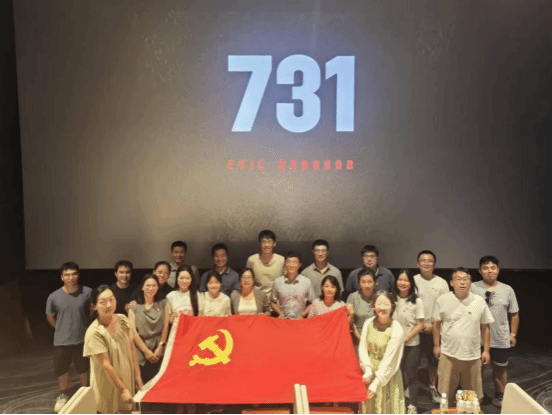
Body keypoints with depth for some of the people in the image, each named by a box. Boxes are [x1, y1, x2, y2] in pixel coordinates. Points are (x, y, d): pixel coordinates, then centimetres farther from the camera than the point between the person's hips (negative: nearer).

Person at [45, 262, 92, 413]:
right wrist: (62, 330, 8)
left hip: (82, 339, -1)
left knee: (83, 368, 19)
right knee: (61, 369, 17)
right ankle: (63, 395, 43)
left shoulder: (87, 292, -18)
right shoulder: (54, 297, -15)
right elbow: (50, 317, 3)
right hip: (62, 341, 1)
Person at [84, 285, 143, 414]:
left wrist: (137, 376, 2)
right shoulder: (94, 332, -23)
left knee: (130, 408, 18)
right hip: (108, 387, -5)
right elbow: (106, 365, -21)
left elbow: (132, 349, 2)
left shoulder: (123, 320, -7)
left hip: (128, 380, 5)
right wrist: (122, 390, -17)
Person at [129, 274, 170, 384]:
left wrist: (160, 347, -4)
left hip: (159, 351, 1)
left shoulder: (163, 304, 11)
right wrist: (146, 351, -6)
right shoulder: (134, 308, 5)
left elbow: (165, 326, 5)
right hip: (141, 353, -1)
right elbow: (133, 332, -1)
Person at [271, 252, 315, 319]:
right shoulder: (278, 282, 8)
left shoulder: (307, 282, 6)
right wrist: (280, 313, 2)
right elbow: (273, 302, 17)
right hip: (283, 320, 1)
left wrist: (302, 315, -2)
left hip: (300, 320, 0)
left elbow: (311, 303, 11)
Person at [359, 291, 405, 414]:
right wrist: (368, 370, -15)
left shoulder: (397, 330, -19)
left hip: (387, 375, -3)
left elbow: (389, 360, -18)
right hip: (370, 372, 4)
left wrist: (375, 384, -17)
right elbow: (362, 348, -3)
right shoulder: (368, 323, -7)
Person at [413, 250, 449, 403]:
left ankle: (433, 387, 27)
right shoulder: (413, 281, -3)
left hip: (435, 329, 1)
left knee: (434, 359, 10)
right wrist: (422, 323, -8)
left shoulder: (442, 283, 0)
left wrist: (434, 325, -9)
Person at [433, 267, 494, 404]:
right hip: (448, 354, -1)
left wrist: (486, 350, 6)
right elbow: (437, 324, 5)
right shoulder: (442, 300, -5)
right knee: (445, 393, 10)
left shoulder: (479, 301, -2)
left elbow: (485, 327, 6)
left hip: (473, 355, 1)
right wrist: (436, 345, 6)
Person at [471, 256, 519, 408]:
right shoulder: (473, 288, -9)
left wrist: (513, 334, 6)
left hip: (501, 340, 2)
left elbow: (514, 314, 8)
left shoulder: (507, 290, 0)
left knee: (500, 369, 18)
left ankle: (500, 397, 39)